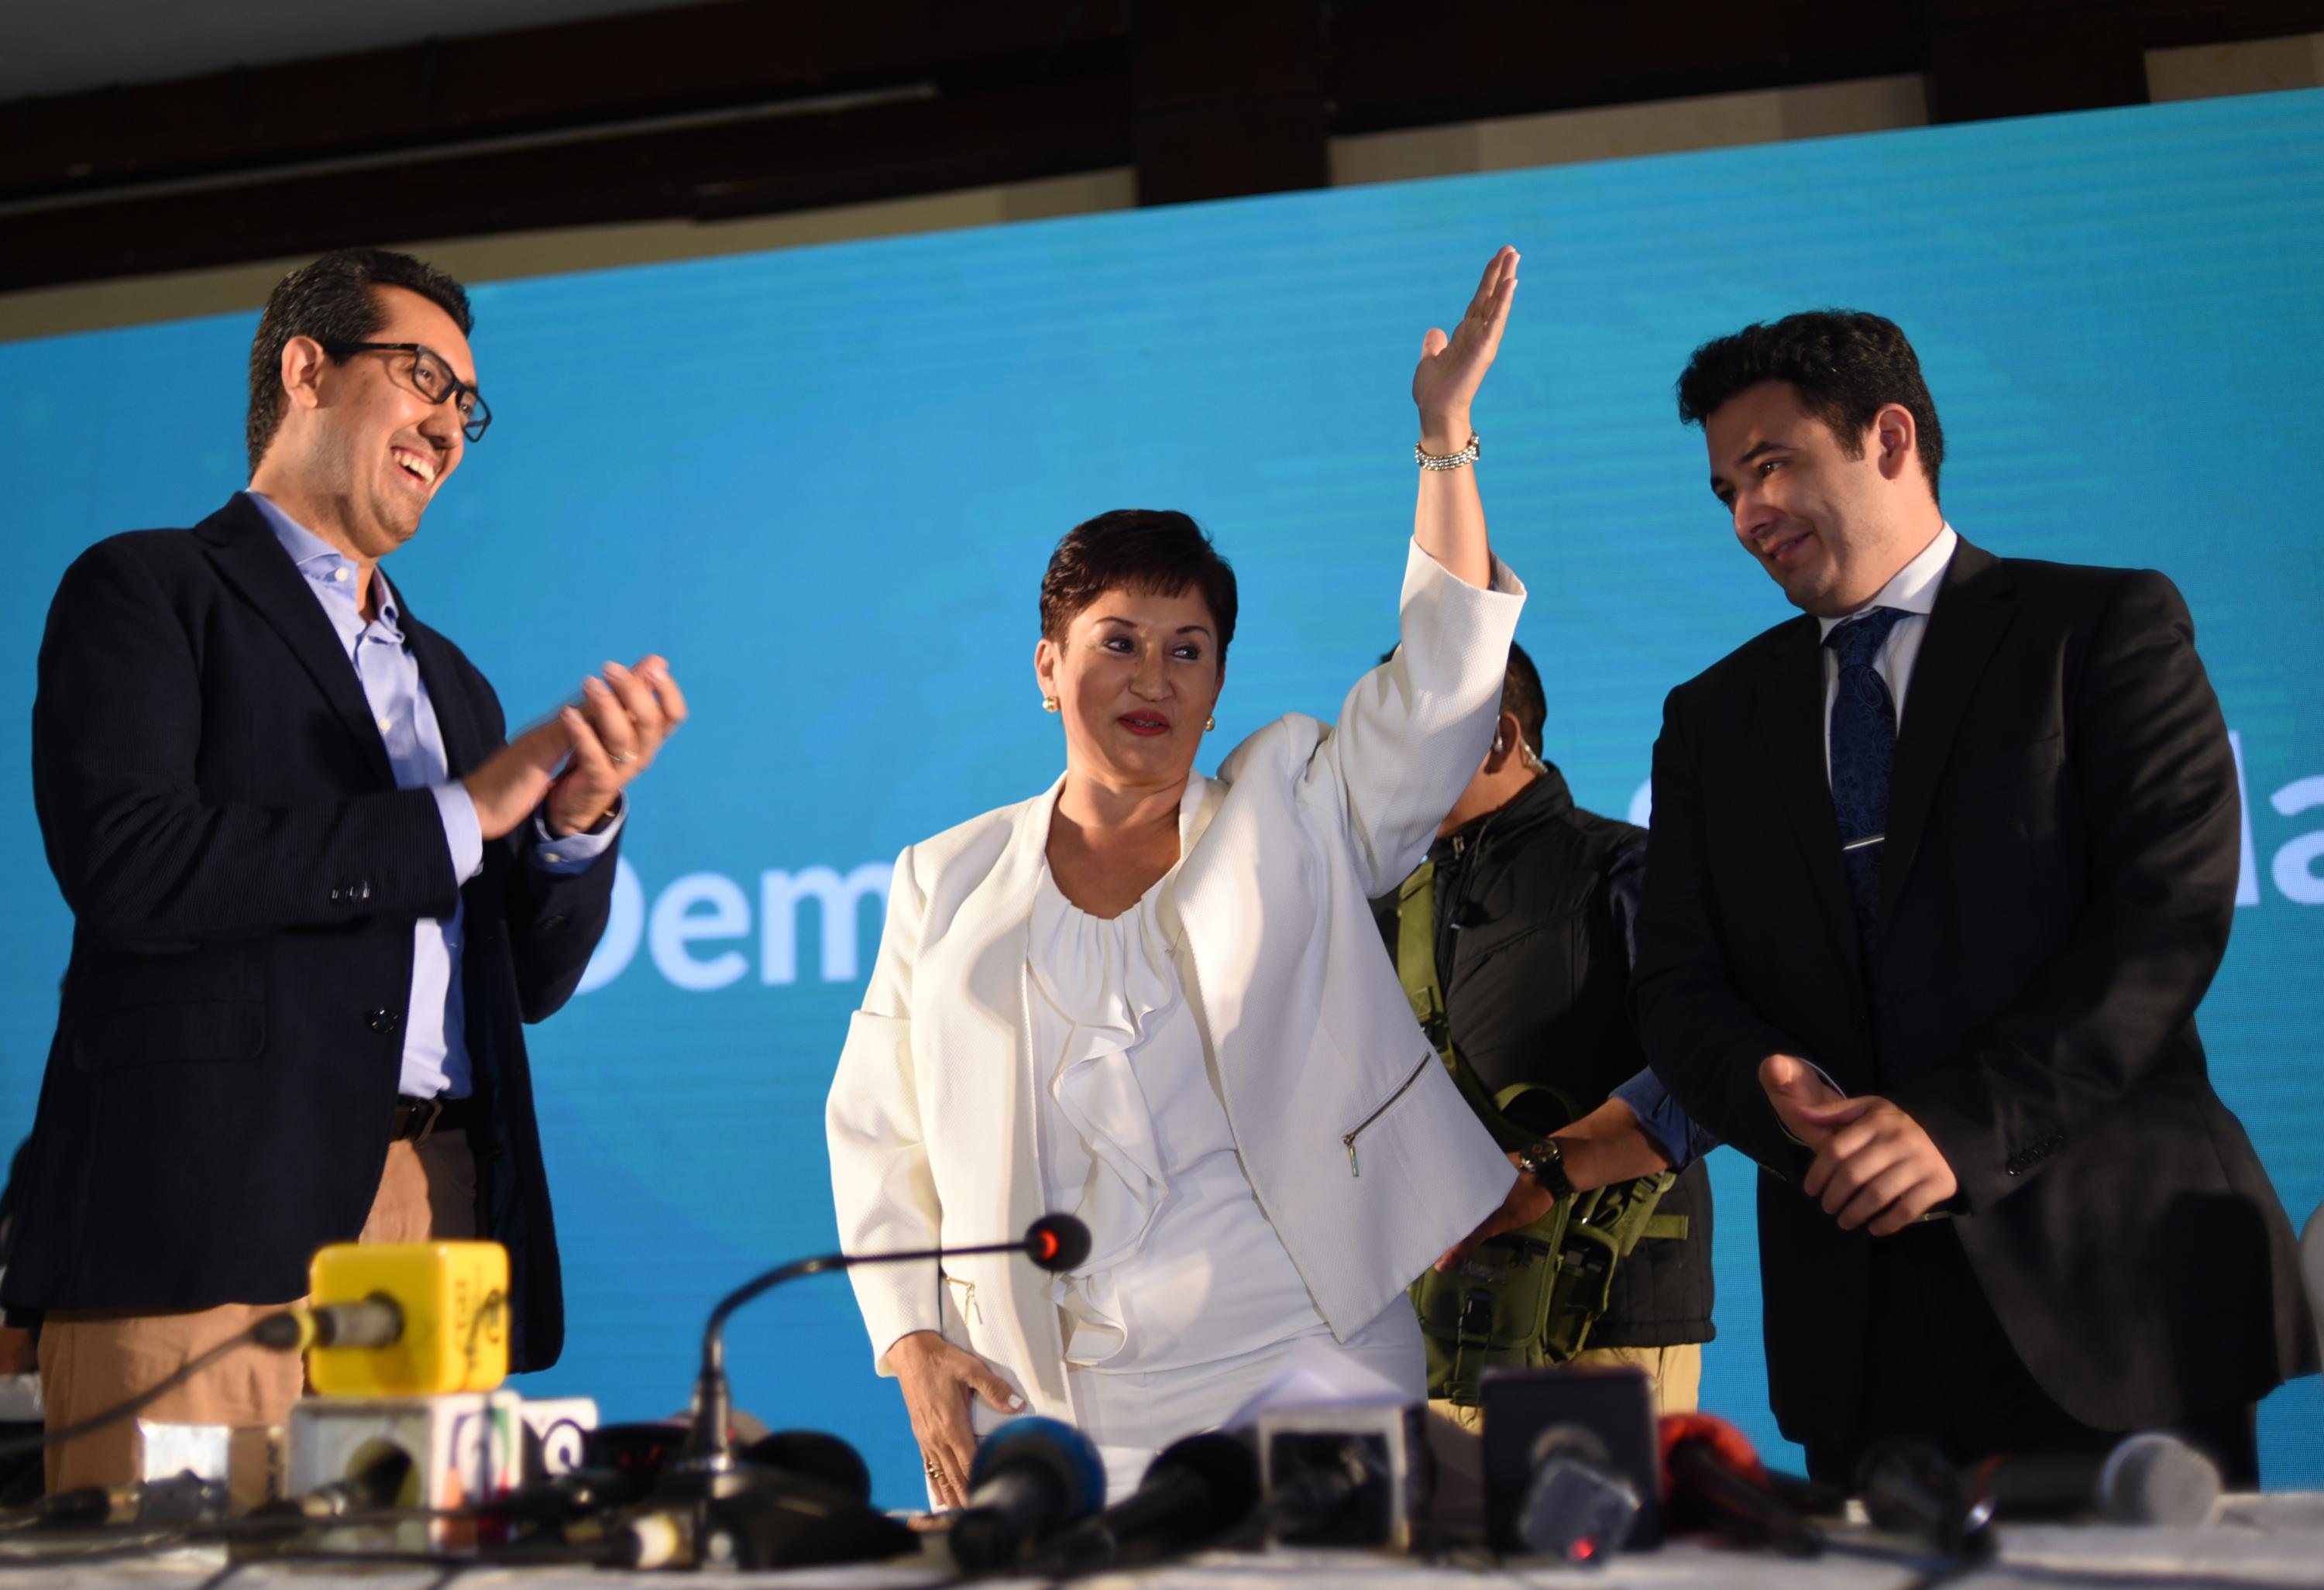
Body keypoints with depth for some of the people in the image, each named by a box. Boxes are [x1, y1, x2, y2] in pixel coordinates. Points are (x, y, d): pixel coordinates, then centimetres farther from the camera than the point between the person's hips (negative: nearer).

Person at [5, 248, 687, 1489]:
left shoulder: (448, 677, 26)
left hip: (436, 1227, 6)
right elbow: (129, 861, -12)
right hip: (212, 1219, -5)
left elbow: (529, 979, 22)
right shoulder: (145, 590, 6)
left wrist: (582, 814, 1)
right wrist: (456, 820, -7)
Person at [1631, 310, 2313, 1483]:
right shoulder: (1713, 717, 17)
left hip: (2107, 1275, -3)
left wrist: (1964, 1124, -18)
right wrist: (1781, 1092, -13)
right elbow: (1680, 991, 10)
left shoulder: (2104, 626, 3)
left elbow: (2172, 910, -9)